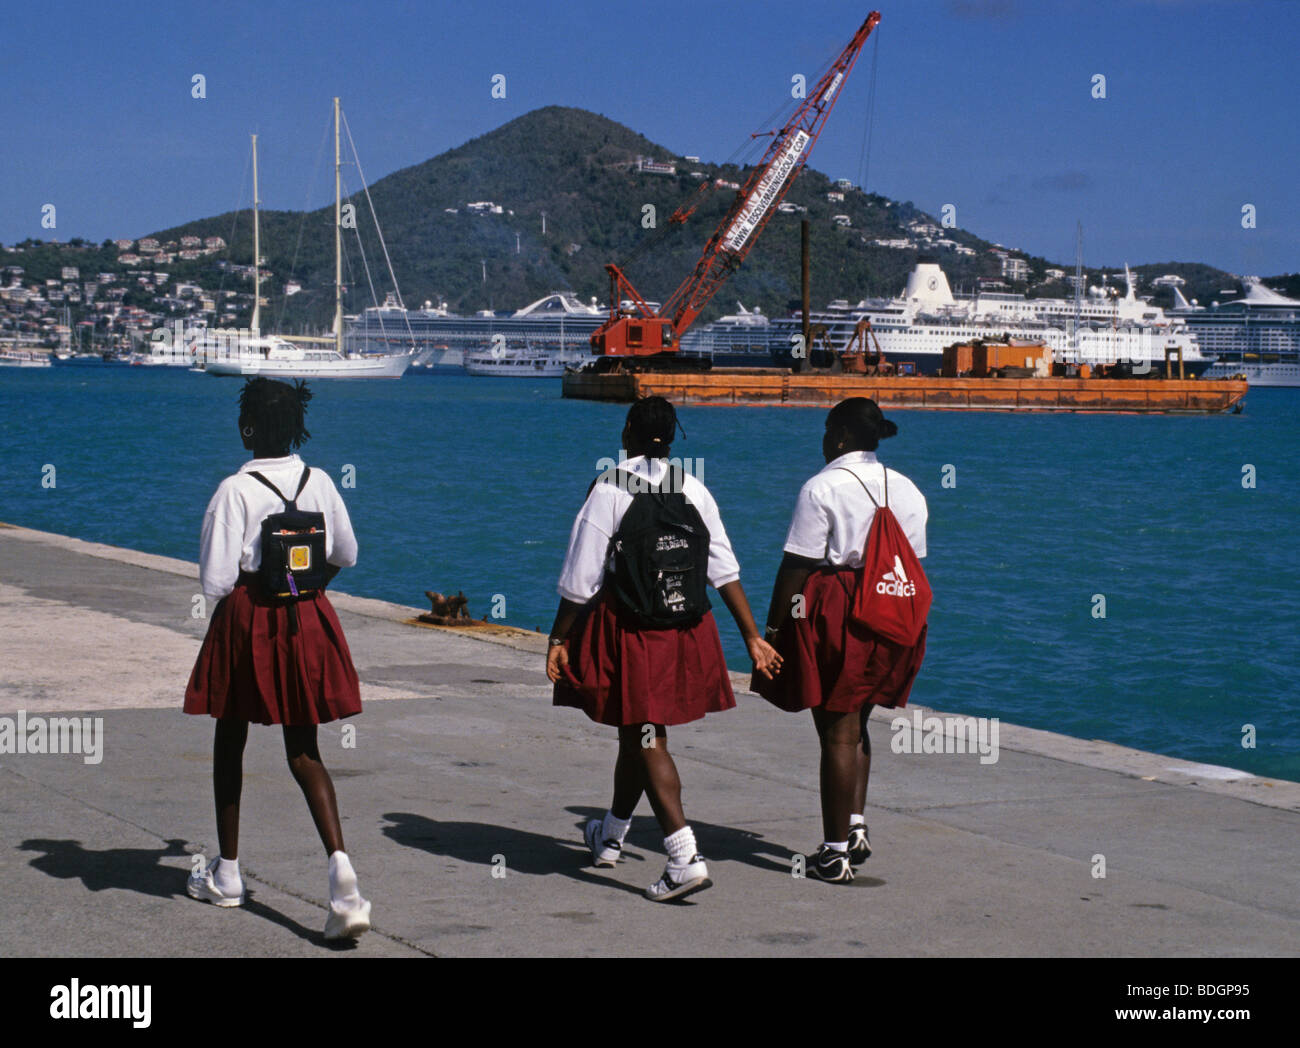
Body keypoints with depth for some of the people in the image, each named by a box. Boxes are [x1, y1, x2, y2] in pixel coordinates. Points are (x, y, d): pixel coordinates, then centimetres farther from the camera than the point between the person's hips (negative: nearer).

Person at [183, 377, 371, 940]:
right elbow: (345, 554, 14)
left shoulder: (235, 490, -15)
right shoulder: (320, 483, 0)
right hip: (309, 620, 4)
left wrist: (231, 597, 5)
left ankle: (227, 874, 26)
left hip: (245, 619, -4)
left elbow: (215, 580, -17)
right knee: (303, 751, 7)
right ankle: (339, 864, -16)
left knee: (230, 742, 16)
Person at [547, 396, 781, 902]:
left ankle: (685, 857, -17)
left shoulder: (608, 490, -10)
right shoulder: (694, 491, 3)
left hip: (627, 626, -5)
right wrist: (752, 636, 3)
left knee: (644, 737, -4)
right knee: (638, 733, 20)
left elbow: (581, 579, -10)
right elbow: (724, 570, 1)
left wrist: (559, 639, -3)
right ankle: (610, 835, 39)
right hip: (687, 626, 5)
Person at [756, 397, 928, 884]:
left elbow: (796, 567, -13)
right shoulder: (907, 490, 9)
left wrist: (772, 628, -8)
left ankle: (836, 852, 3)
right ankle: (856, 825, 12)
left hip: (833, 612, -6)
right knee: (854, 724, 21)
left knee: (837, 730, -1)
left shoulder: (822, 488, -11)